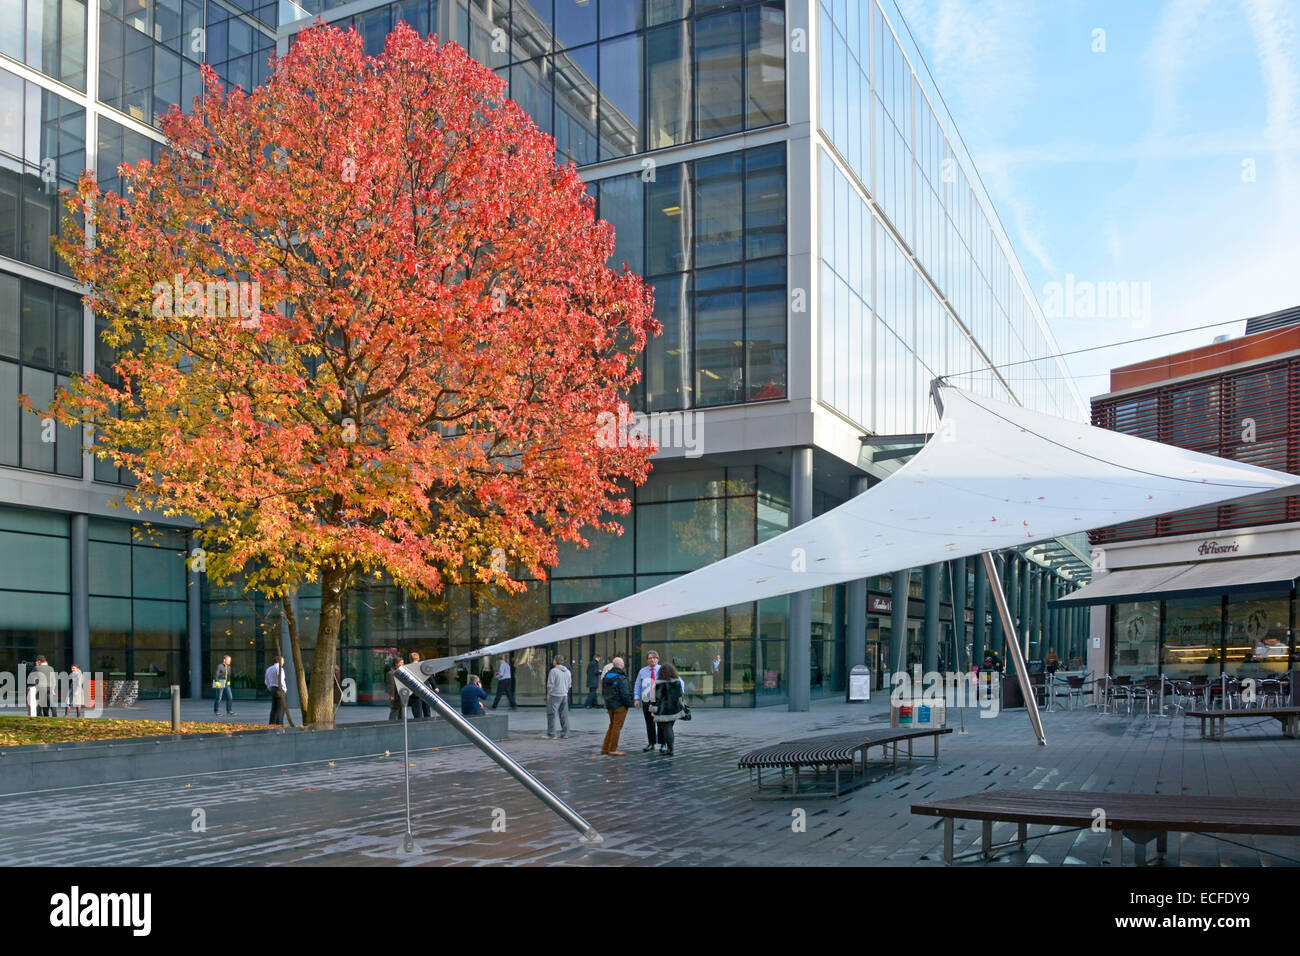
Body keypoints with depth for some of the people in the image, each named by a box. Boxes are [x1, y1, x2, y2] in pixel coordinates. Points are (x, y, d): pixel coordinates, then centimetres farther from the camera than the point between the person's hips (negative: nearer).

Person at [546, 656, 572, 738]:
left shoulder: (553, 671, -12)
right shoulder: (567, 671, 10)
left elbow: (550, 684, -13)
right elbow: (569, 684, 15)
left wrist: (548, 694, -2)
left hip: (555, 695, -6)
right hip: (564, 695, 7)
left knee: (551, 715, -1)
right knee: (564, 715, 11)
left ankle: (551, 733, -3)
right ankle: (565, 733, 12)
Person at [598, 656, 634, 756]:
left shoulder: (606, 677, 6)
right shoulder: (621, 678, -20)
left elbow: (603, 691, 13)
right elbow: (625, 694, -21)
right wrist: (629, 703, -7)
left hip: (609, 705, 8)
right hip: (619, 706, -8)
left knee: (612, 726, 19)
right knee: (617, 727, 1)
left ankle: (605, 748, 21)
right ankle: (613, 749, 4)